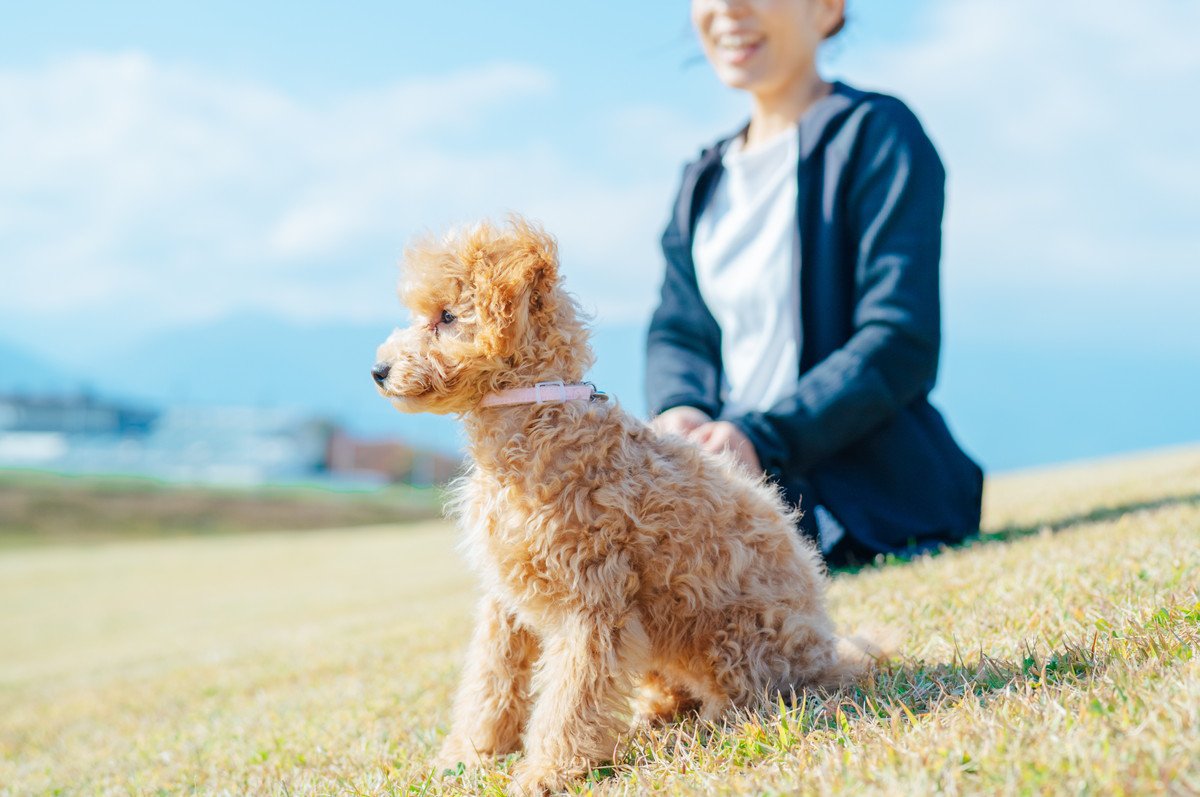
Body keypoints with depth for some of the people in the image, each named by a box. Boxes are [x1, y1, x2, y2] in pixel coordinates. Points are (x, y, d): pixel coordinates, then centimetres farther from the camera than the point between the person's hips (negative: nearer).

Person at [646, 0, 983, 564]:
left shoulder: (875, 133, -2)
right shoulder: (705, 181, 20)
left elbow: (901, 341, -11)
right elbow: (677, 331, 15)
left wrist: (763, 436, -22)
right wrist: (677, 410, -10)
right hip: (744, 496, 6)